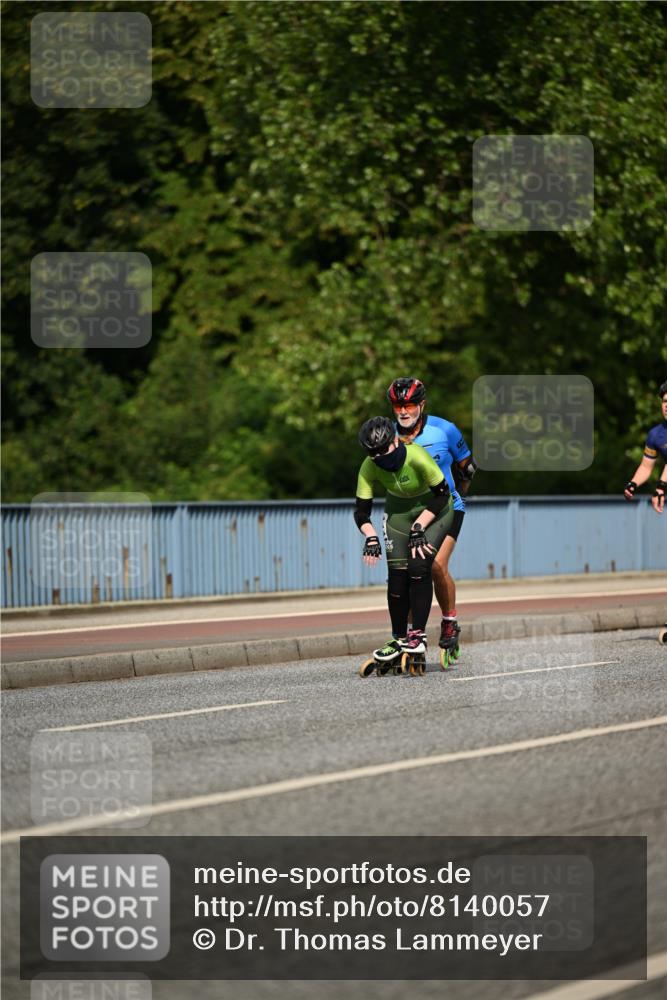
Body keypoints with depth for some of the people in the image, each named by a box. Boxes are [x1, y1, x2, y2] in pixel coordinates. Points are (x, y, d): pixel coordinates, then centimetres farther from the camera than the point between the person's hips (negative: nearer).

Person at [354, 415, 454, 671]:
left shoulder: (417, 458, -33)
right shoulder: (369, 468, -21)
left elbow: (442, 495, -23)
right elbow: (362, 511, -14)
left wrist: (419, 528, -24)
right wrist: (371, 537, -32)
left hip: (433, 511, -4)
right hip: (399, 512, 4)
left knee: (419, 566, -21)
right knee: (397, 575, -7)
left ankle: (418, 635, -14)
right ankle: (399, 639, 6)